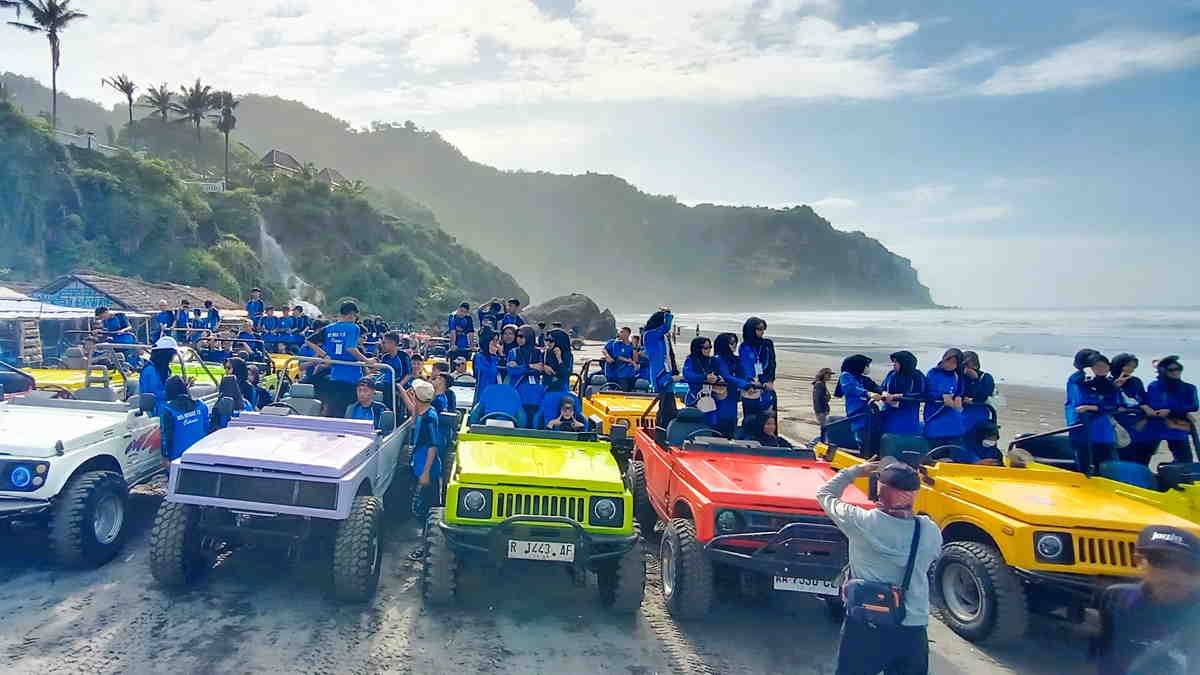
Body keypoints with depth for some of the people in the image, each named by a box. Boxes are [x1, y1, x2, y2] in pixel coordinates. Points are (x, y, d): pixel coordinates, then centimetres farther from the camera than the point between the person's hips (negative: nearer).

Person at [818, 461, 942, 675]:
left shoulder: (861, 522, -15)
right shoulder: (930, 531, -7)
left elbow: (824, 493, 2)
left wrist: (854, 472, 14)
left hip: (865, 627, -2)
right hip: (912, 631, 3)